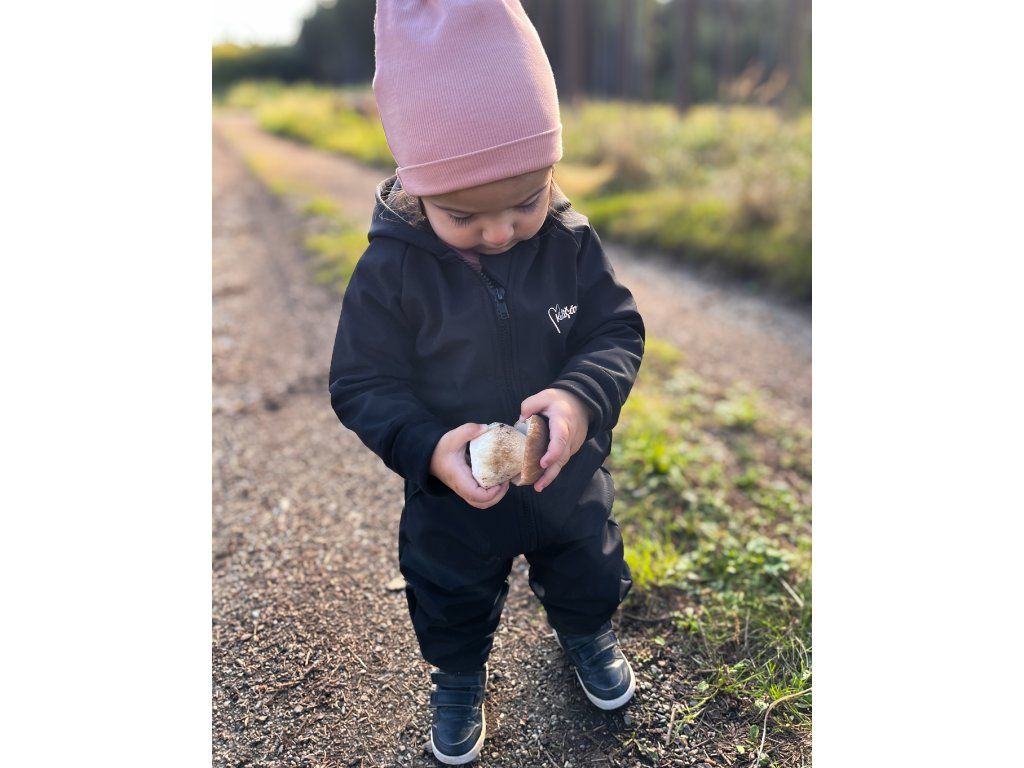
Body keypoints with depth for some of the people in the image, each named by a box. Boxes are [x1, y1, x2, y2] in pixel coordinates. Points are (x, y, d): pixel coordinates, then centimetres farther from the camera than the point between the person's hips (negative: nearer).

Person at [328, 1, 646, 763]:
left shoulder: (572, 243, -17)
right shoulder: (390, 270, -24)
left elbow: (618, 330, -13)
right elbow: (363, 385, -18)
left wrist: (582, 396, -35)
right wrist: (427, 446, -36)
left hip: (570, 480, 2)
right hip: (453, 501, -2)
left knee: (589, 573, 29)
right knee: (451, 603, 24)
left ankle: (588, 632, 64)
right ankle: (459, 674, 58)